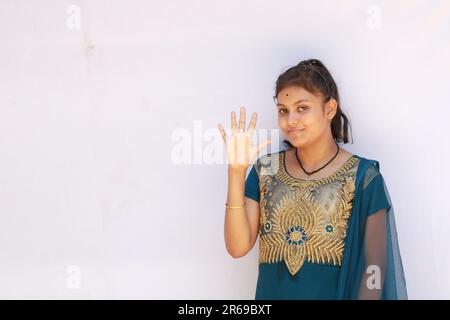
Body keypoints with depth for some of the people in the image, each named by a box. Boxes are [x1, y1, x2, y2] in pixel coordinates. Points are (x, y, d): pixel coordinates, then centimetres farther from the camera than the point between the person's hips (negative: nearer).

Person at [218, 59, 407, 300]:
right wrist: (237, 171, -17)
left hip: (336, 294, -2)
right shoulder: (265, 170, -3)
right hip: (270, 293, 3)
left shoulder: (363, 177, -12)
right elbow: (238, 247, -10)